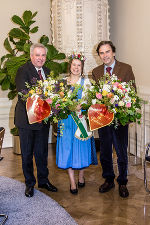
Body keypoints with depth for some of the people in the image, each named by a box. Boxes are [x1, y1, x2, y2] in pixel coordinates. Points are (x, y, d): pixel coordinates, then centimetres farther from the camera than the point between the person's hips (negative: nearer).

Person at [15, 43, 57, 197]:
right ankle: (29, 183, 25)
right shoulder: (23, 70, -12)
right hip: (27, 118, -5)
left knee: (42, 152, 17)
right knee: (27, 154, 9)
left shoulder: (47, 71, 9)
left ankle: (43, 180, 33)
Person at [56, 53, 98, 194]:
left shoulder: (86, 82, 6)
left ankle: (81, 176, 25)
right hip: (66, 119, 1)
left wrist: (80, 106, -23)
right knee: (67, 148, -1)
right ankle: (72, 182, 7)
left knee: (81, 147, 3)